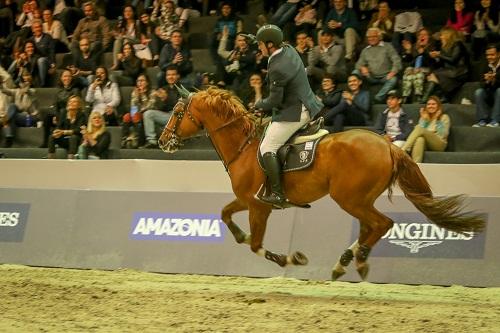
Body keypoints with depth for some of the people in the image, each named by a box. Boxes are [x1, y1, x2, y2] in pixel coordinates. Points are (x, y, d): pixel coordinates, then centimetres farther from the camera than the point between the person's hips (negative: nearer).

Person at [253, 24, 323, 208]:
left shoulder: (277, 69, -24)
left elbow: (274, 101, -18)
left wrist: (259, 104, 4)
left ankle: (278, 194, -14)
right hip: (307, 106, 11)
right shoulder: (289, 50, 4)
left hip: (293, 114, -11)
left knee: (267, 148, -8)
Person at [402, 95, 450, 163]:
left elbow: (443, 135, -4)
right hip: (426, 143, 3)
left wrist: (437, 119, -7)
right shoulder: (424, 117, 22)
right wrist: (424, 119, 2)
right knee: (420, 139, -39)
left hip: (439, 145, -3)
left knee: (420, 129, -30)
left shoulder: (444, 117, 11)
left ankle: (403, 150, -46)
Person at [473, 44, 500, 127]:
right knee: (478, 92, -21)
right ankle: (482, 120, -23)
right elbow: (482, 85, -6)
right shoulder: (486, 67, 1)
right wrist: (487, 81, -28)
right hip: (490, 96, 3)